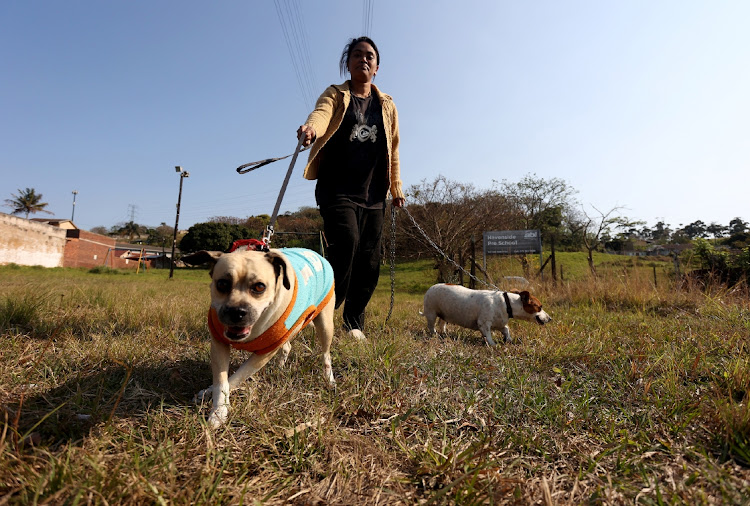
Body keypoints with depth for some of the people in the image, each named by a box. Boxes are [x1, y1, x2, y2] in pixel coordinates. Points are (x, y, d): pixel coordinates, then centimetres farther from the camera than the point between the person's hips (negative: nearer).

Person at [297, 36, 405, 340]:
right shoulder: (335, 94, 8)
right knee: (346, 242, -25)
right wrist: (310, 127, -39)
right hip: (338, 189, -3)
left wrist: (396, 188, 15)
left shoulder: (387, 105, 18)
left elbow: (393, 150, 20)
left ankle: (354, 322, 19)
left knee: (369, 262, 1)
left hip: (373, 195, 4)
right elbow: (321, 113, -16)